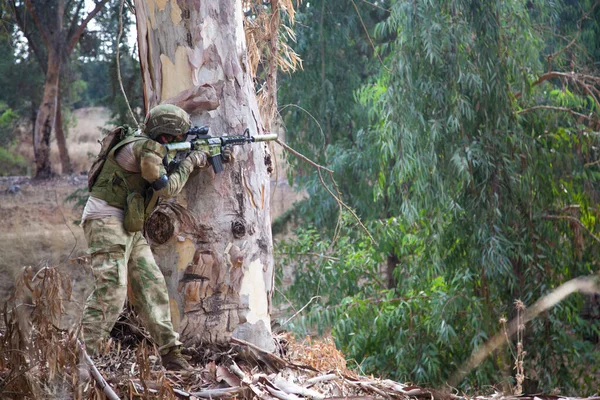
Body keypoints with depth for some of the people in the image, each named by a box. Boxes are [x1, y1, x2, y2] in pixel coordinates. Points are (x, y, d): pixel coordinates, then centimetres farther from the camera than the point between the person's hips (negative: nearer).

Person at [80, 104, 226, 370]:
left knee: (152, 288, 8)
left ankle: (171, 356, 11)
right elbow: (166, 188, -14)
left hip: (130, 229, 10)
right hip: (106, 222, -10)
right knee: (111, 292, -19)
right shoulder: (143, 147, -14)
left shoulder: (153, 148, 15)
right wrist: (189, 163, -1)